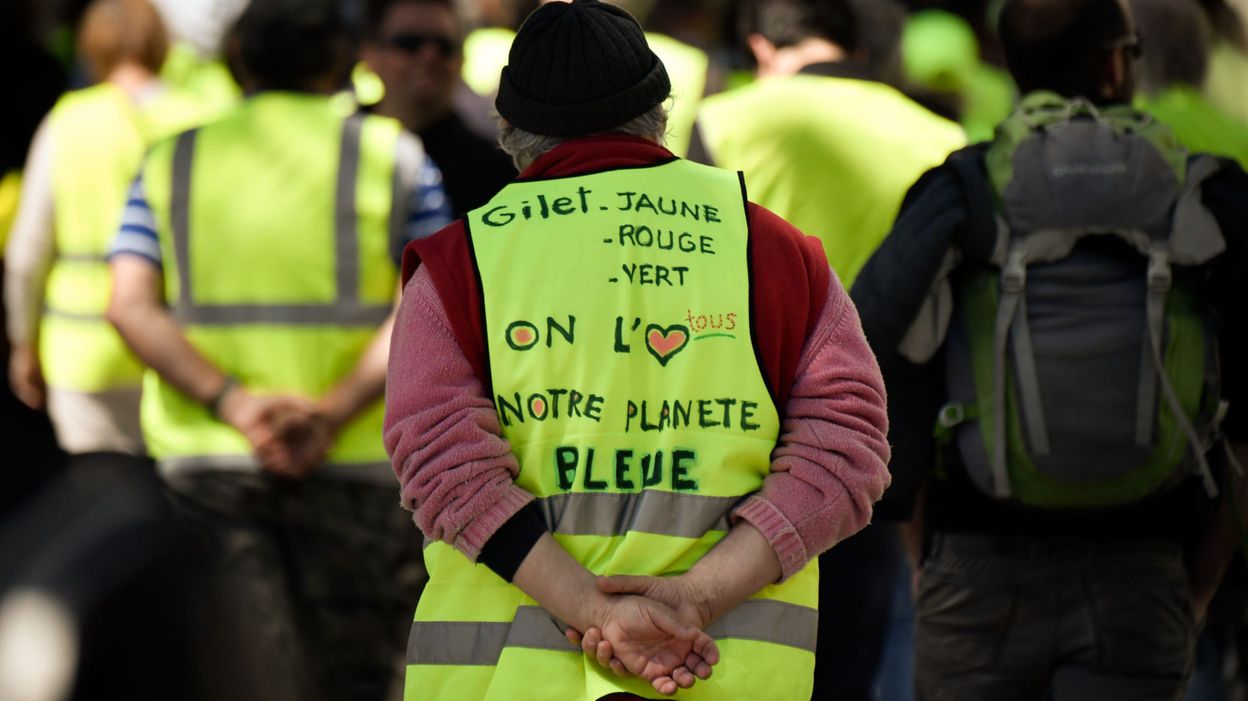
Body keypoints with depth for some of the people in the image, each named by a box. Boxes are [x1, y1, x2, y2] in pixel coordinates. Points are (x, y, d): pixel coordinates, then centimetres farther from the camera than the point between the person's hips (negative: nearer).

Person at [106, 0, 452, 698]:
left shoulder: (172, 162, 10)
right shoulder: (391, 156, 2)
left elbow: (131, 305, -4)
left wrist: (232, 403, -13)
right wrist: (337, 410, -20)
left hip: (204, 457, 2)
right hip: (351, 463, -2)